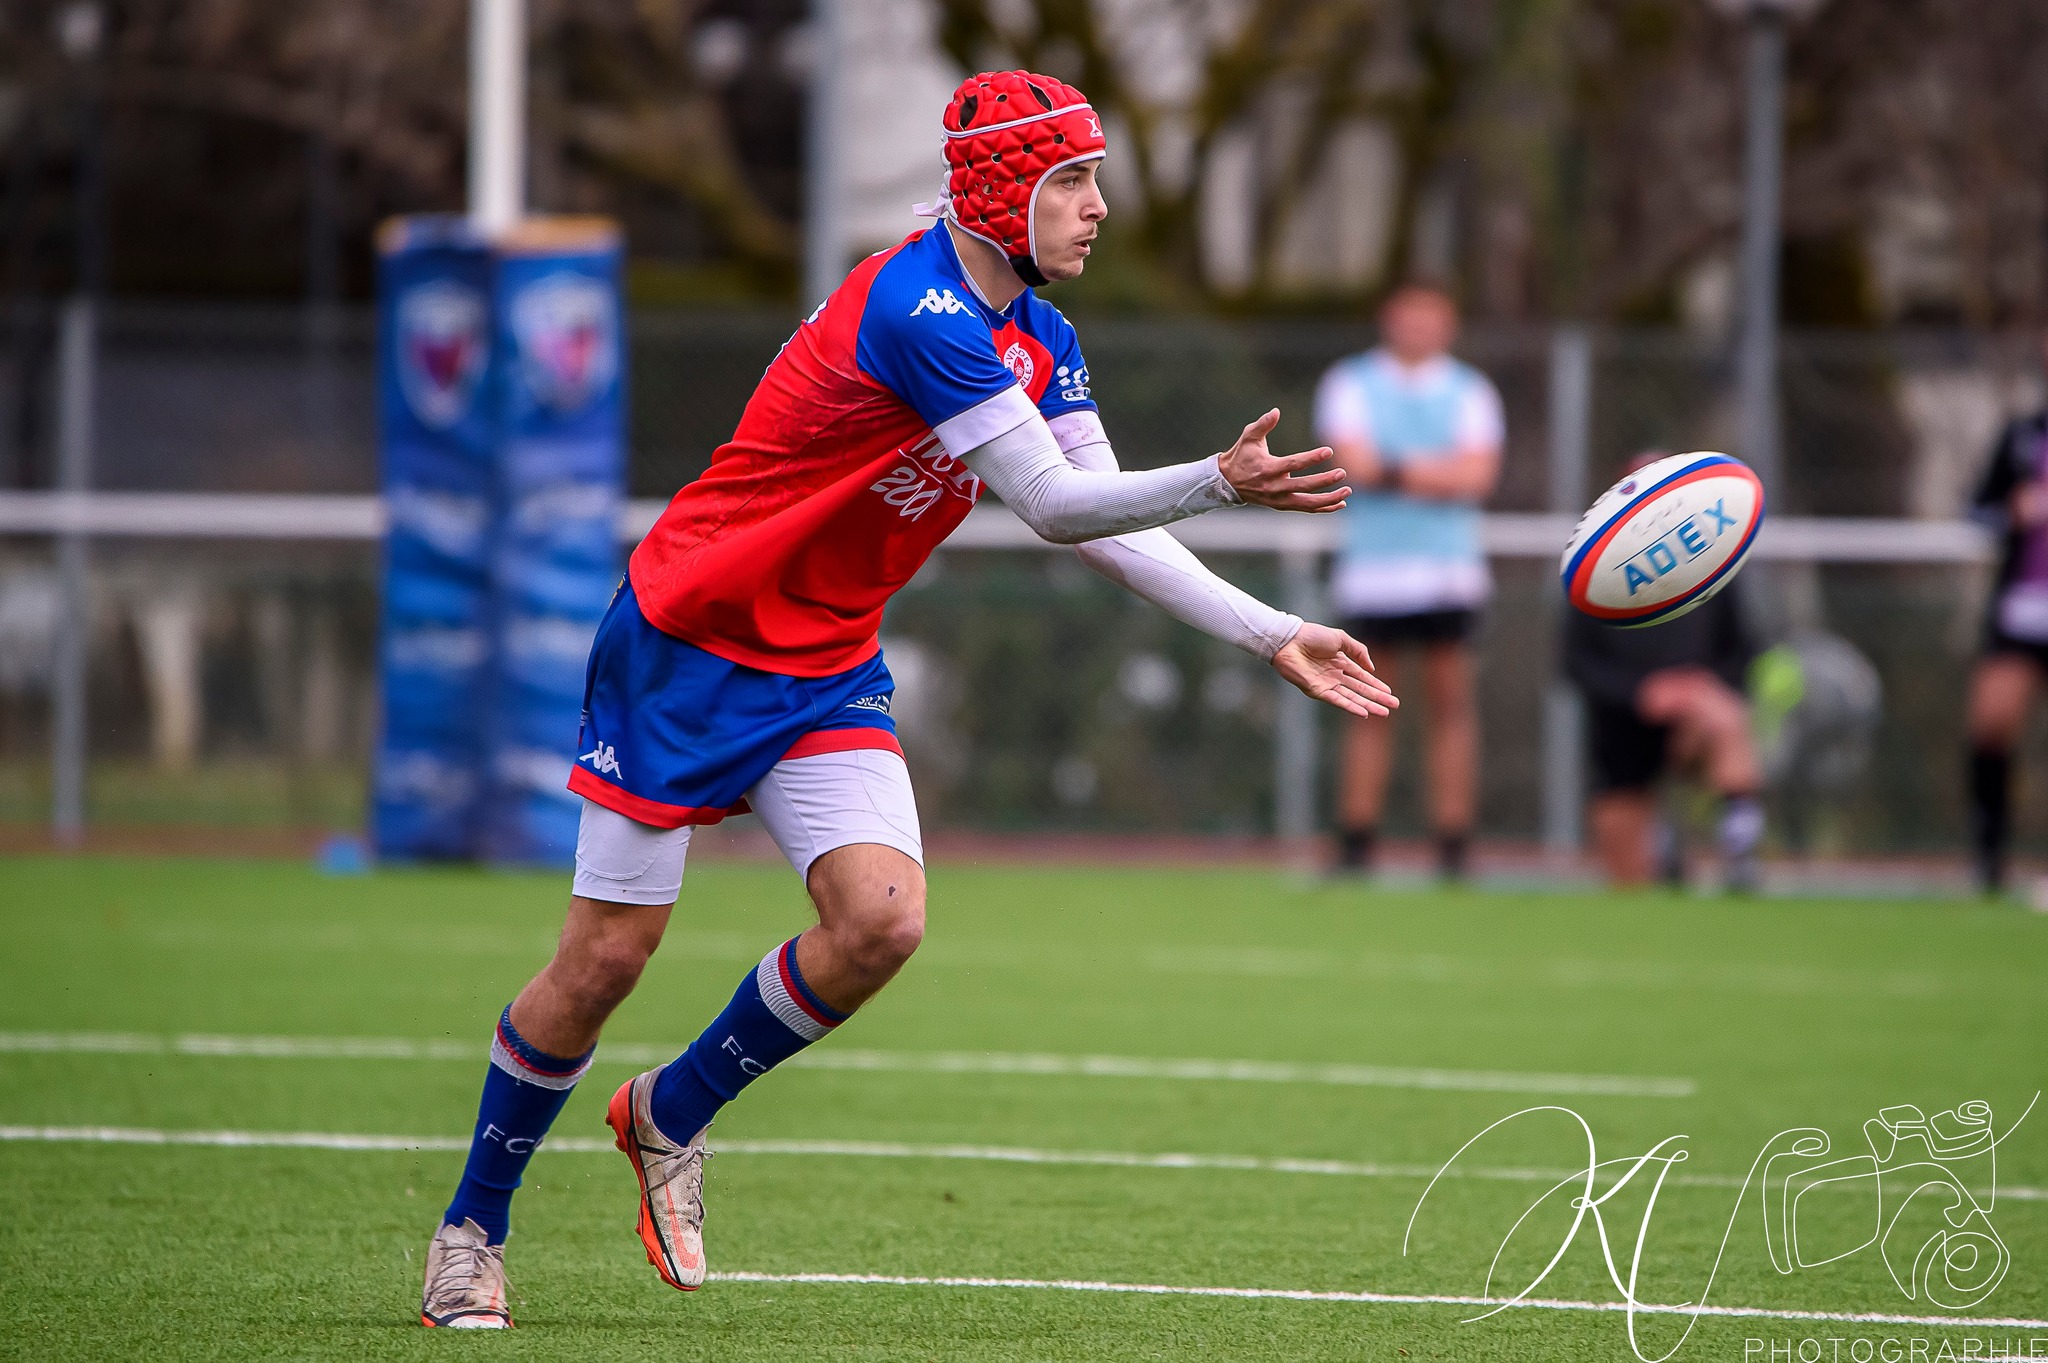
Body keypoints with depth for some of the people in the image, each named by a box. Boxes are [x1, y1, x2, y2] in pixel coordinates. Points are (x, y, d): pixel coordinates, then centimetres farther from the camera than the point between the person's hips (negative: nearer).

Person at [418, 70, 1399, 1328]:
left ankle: (670, 1116, 10)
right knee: (607, 957, -3)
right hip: (688, 647, -7)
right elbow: (1056, 505, -27)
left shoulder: (1040, 339, 4)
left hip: (828, 668, 7)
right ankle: (472, 1228, 17)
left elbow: (1106, 528, 5)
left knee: (882, 920, -14)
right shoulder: (918, 310, -25)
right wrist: (1220, 483, -36)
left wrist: (1274, 636, -1)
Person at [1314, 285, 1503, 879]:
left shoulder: (1470, 390, 9)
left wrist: (1395, 468, -8)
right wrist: (1436, 470, -6)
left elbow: (1478, 474, -4)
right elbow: (1353, 462, -8)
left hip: (1448, 570, 1)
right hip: (1370, 569, -1)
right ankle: (1355, 848, 4)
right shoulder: (1350, 382, 6)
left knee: (1450, 700, -3)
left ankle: (1452, 849, -2)